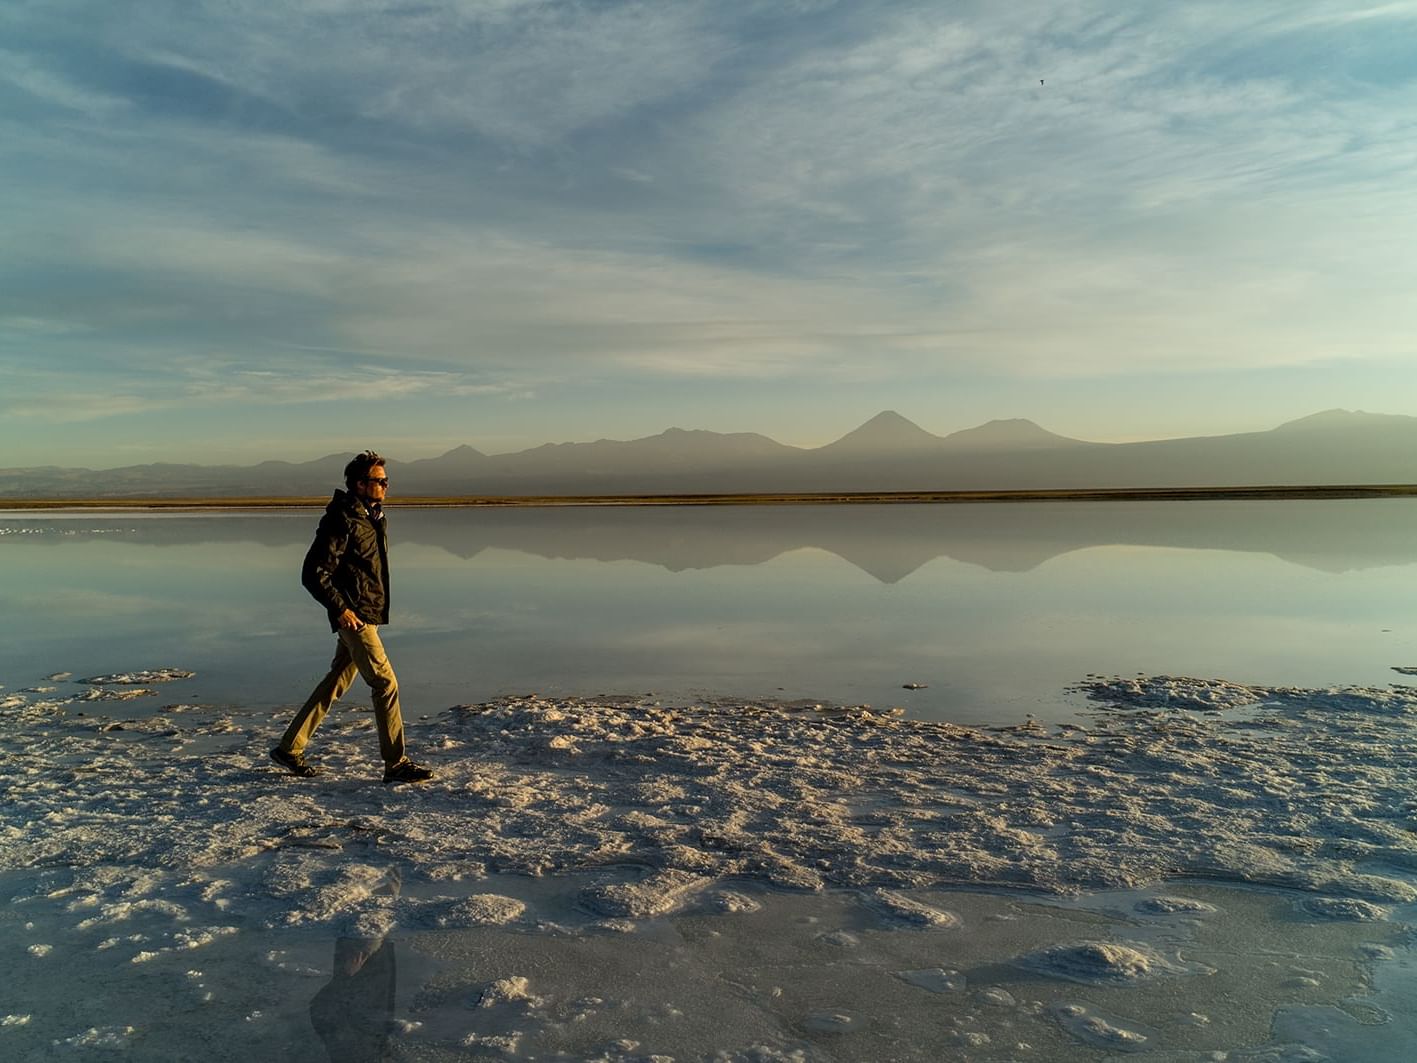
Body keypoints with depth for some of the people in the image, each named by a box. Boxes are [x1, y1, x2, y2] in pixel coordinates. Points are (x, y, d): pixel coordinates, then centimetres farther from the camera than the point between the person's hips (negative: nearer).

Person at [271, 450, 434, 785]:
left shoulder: (371, 516, 13)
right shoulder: (342, 521, -16)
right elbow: (313, 573, -18)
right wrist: (340, 608, -19)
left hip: (368, 615, 10)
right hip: (354, 617, -10)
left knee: (336, 683, 16)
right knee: (386, 684, -7)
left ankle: (289, 748, 27)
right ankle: (396, 764, 0)